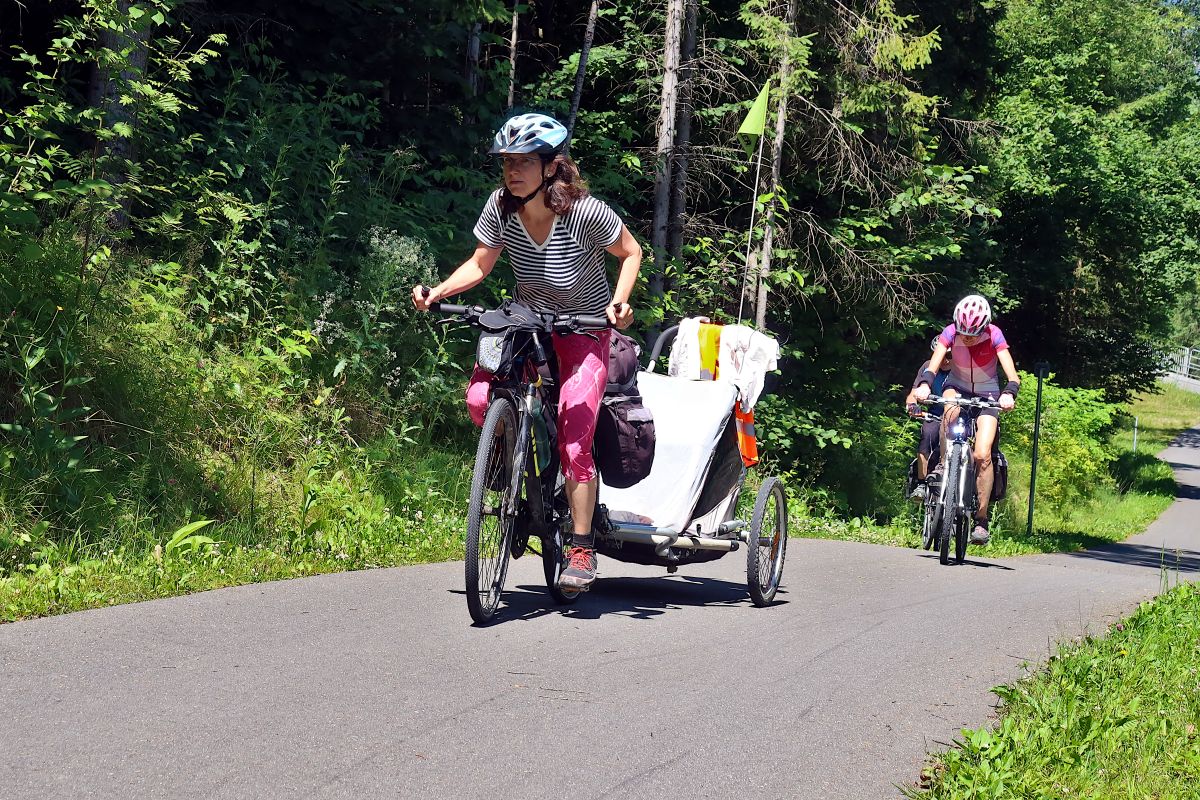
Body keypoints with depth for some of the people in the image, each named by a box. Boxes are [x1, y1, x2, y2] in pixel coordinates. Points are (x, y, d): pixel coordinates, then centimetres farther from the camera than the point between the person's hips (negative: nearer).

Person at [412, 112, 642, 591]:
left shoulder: (586, 213, -24)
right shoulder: (501, 207, -14)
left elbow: (630, 252, -8)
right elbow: (479, 264, -1)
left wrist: (620, 302, -24)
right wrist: (438, 292, -17)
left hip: (583, 330, -4)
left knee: (574, 440, -16)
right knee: (480, 400, -22)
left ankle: (582, 550, -2)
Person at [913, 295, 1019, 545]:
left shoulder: (994, 335, -22)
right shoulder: (951, 332, -19)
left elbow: (1012, 375, -29)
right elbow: (933, 366, -30)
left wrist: (1009, 393, -50)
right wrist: (924, 385, -52)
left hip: (987, 394, -1)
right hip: (958, 387, 1)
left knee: (983, 455, -18)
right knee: (951, 410, -38)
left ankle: (981, 520, -7)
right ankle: (944, 464, -16)